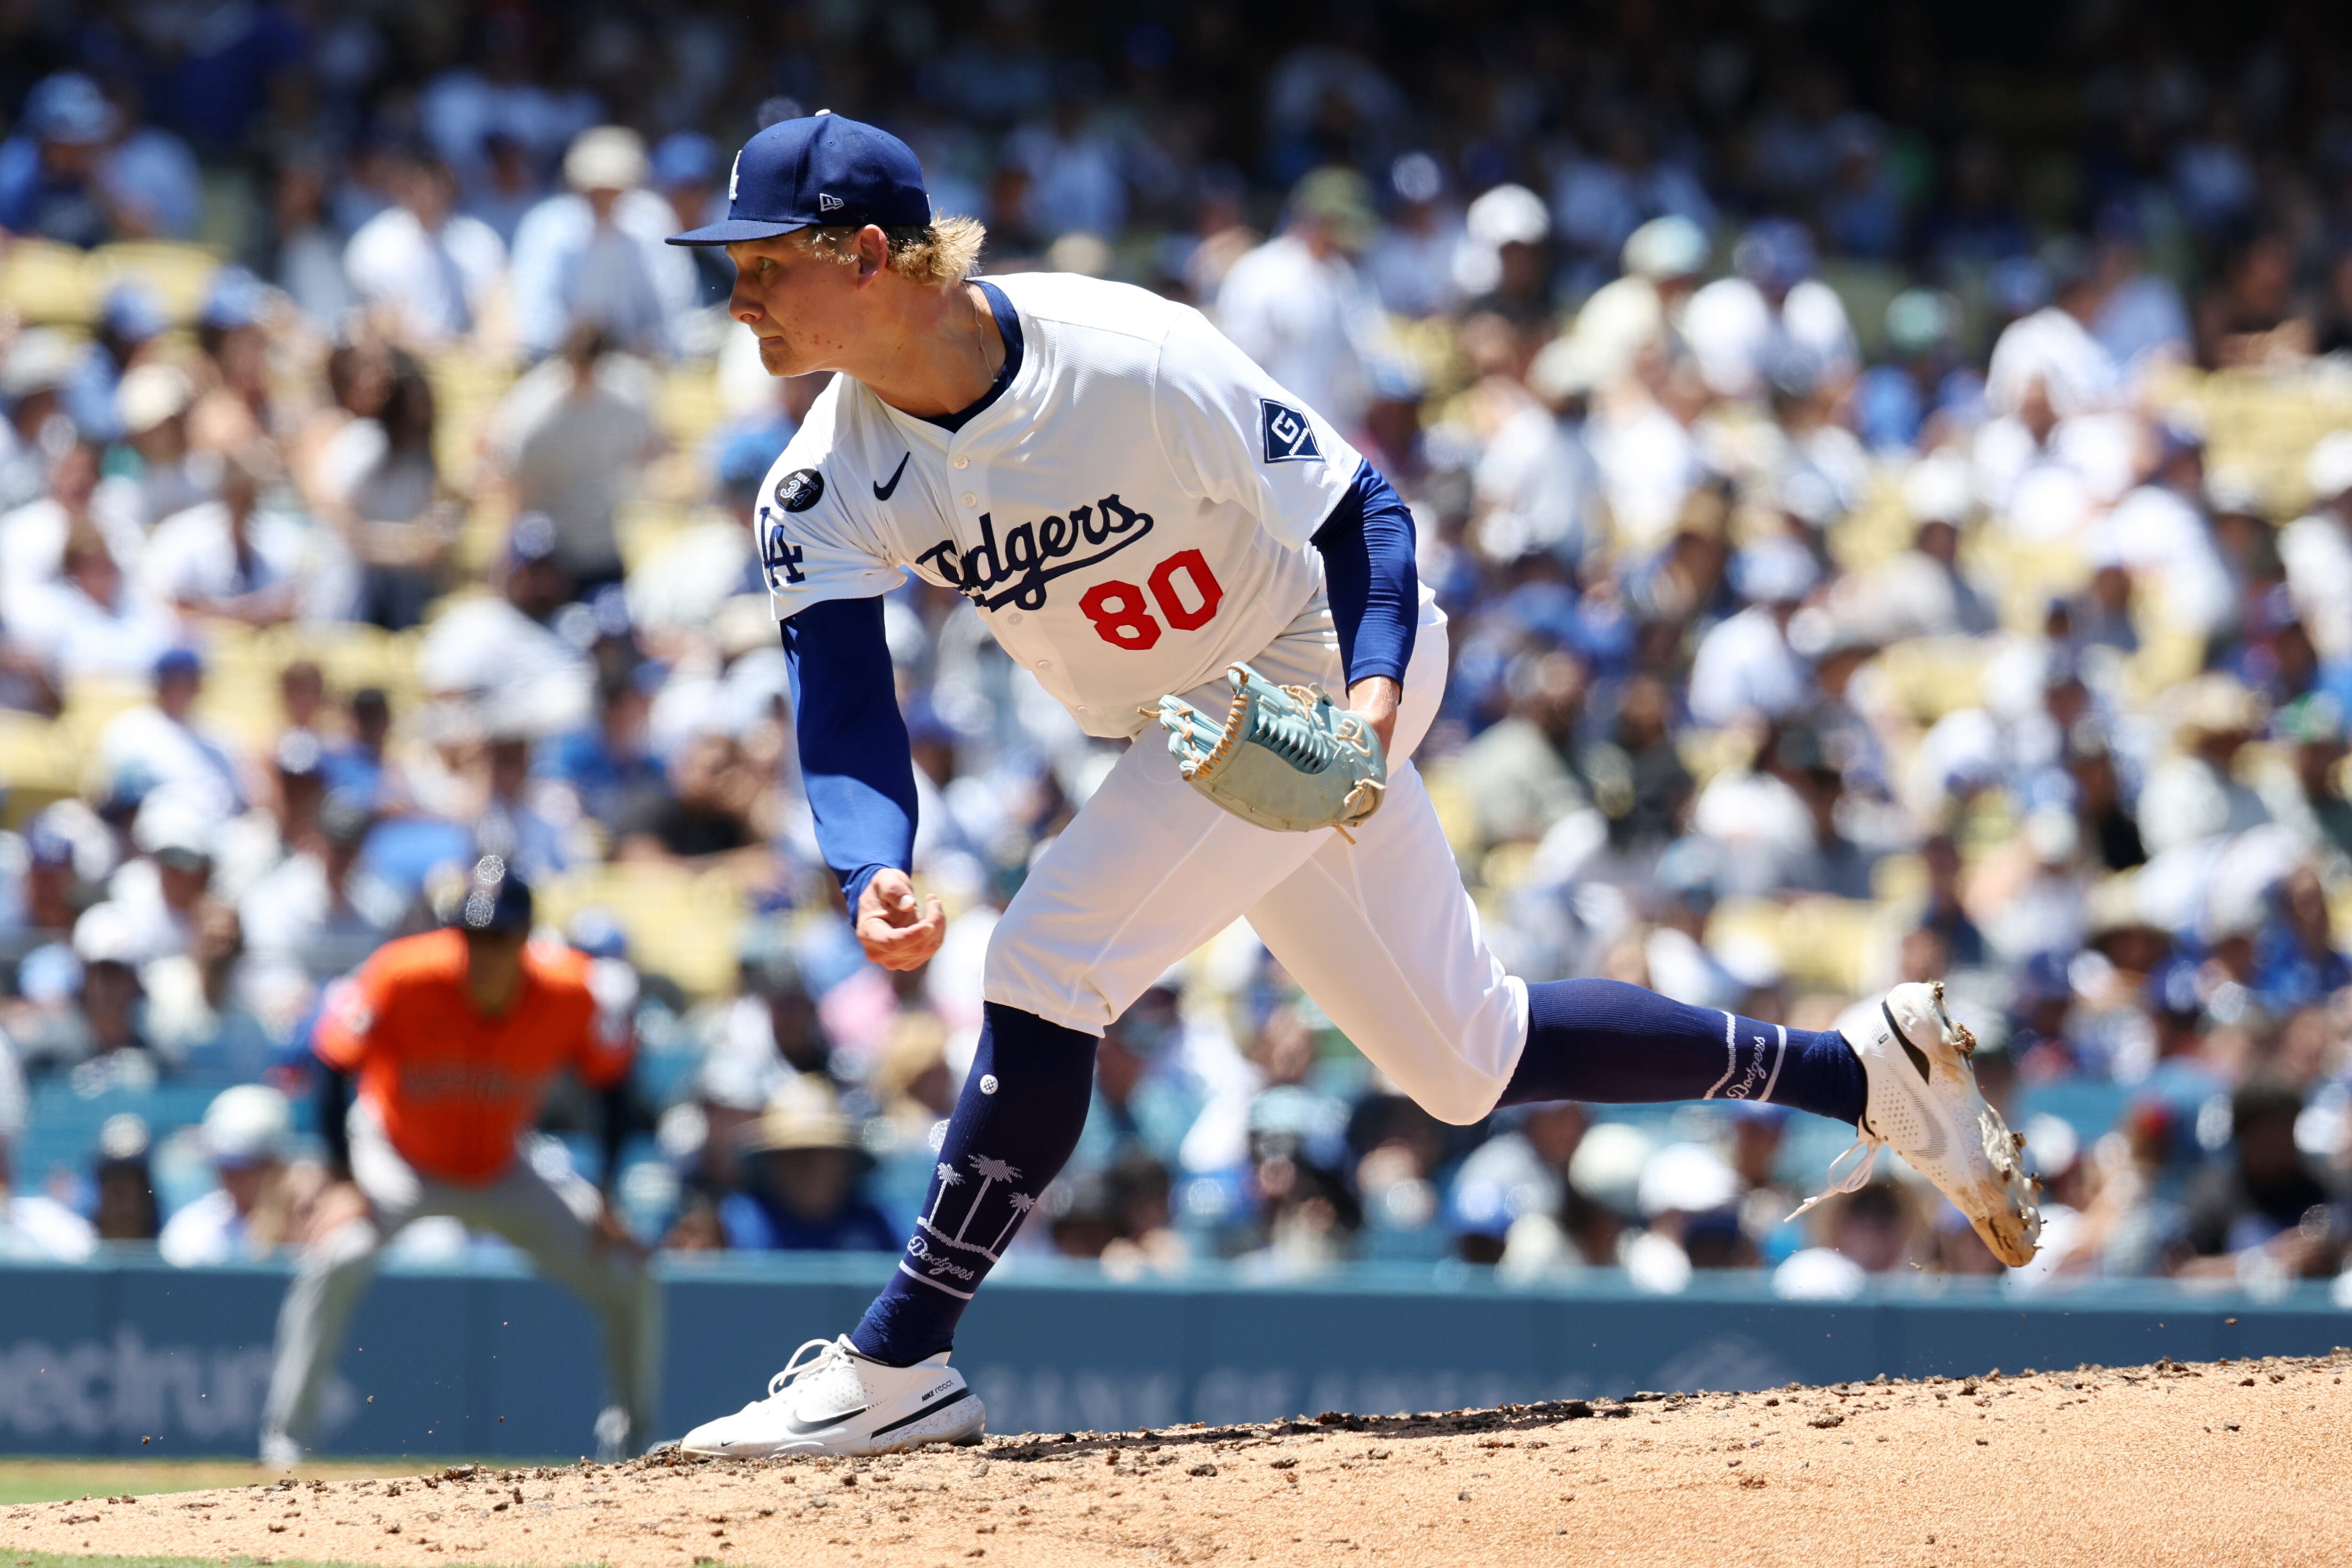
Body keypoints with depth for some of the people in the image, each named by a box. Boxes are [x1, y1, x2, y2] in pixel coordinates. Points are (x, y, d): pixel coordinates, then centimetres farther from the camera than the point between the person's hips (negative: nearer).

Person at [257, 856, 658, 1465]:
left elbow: (613, 1082, -7)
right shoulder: (403, 979, -30)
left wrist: (606, 1202, -12)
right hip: (397, 1160, -3)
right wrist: (343, 1181, -25)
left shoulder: (567, 993, -23)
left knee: (629, 1280, -3)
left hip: (503, 1173, 3)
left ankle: (633, 1434, 20)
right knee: (337, 1261, -30)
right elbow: (335, 1065, -18)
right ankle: (283, 1438, -20)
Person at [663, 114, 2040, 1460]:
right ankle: (1866, 1069, 27)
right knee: (1464, 1058, 15)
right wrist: (878, 876, -41)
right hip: (1199, 725, 7)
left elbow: (1356, 508, -18)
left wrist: (1373, 690, -35)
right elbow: (845, 718, -20)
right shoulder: (827, 493, -11)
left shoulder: (1130, 358, -27)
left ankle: (903, 1367, -13)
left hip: (1323, 672, -7)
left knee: (1048, 962, -21)